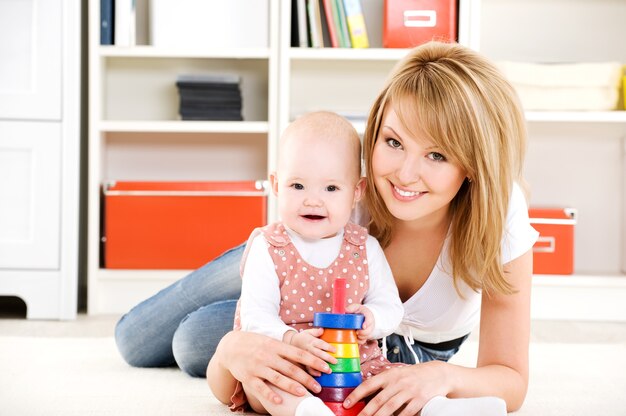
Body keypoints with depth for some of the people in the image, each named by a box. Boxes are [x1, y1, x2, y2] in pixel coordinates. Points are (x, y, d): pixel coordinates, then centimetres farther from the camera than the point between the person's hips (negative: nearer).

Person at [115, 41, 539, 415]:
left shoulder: (499, 215, -37)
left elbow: (512, 381, -32)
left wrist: (445, 375, -55)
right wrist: (234, 348, -57)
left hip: (417, 348, -1)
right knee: (137, 342, -2)